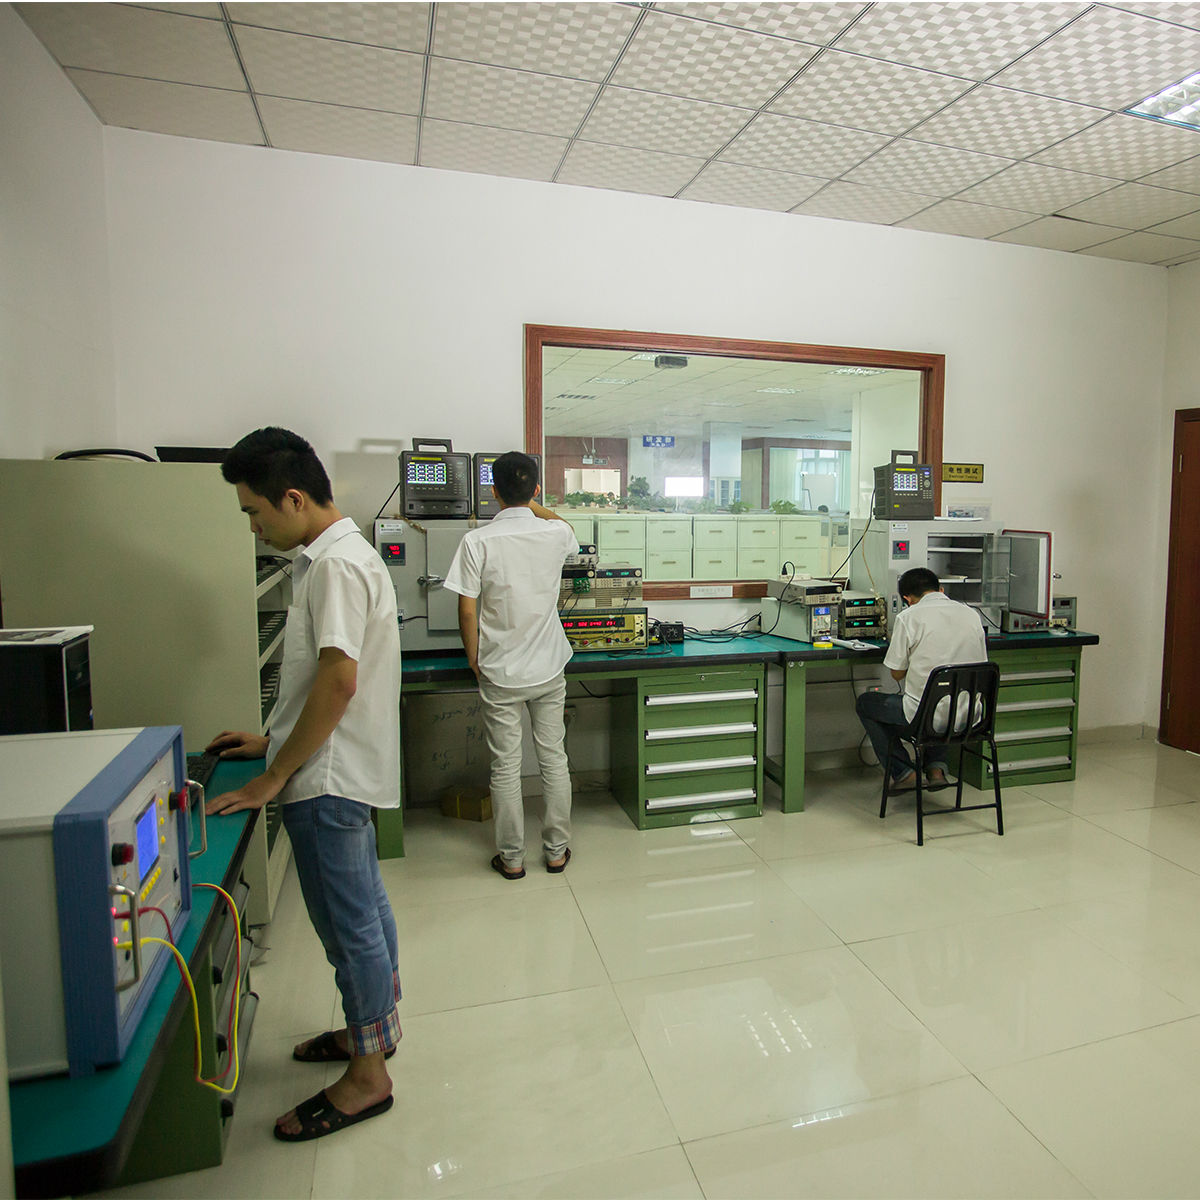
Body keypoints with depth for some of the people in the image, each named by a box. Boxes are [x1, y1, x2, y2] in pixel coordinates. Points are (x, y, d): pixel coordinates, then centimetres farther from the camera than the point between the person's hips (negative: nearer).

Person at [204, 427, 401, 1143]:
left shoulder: (336, 564, -20)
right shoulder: (339, 555, 12)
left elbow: (338, 680, -27)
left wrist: (273, 778, -19)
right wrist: (274, 742, 16)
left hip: (327, 781, -10)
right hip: (343, 770, 10)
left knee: (350, 924, 4)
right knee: (365, 909, 21)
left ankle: (367, 1075, 21)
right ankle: (376, 1025, 39)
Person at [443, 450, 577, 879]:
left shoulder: (478, 541, -14)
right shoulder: (556, 534, -6)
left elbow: (467, 610, -11)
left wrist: (474, 659, 4)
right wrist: (533, 506, 32)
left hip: (499, 673, -2)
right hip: (549, 669, 3)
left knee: (505, 766, 9)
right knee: (553, 759, 14)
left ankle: (512, 858, 21)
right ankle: (557, 850, 25)